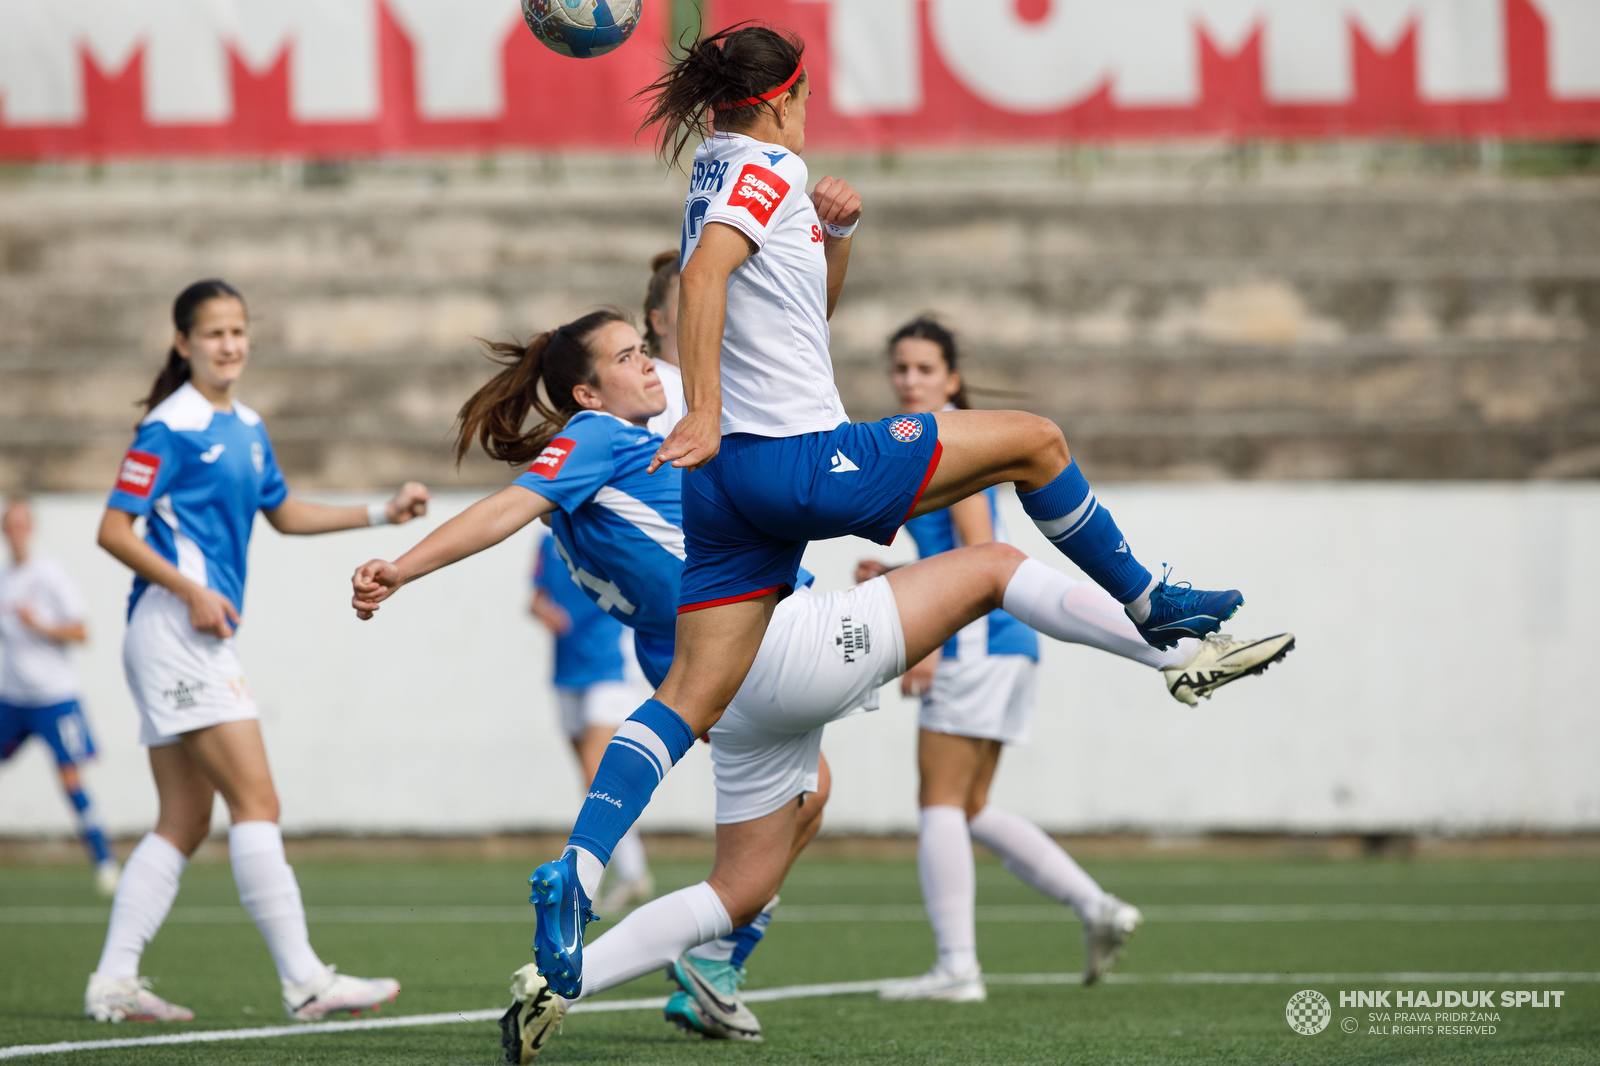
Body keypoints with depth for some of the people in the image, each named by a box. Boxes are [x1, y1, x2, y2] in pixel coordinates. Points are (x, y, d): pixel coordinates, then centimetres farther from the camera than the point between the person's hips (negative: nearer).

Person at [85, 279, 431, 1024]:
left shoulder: (246, 428, 17)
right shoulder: (170, 428, -9)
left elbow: (284, 513, 31)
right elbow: (114, 530, -12)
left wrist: (381, 514, 24)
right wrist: (192, 591, -20)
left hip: (203, 636, 9)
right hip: (173, 629, -9)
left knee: (184, 822, 7)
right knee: (256, 800, -13)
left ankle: (114, 983, 8)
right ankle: (303, 982, -16)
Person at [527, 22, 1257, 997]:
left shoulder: (724, 175, 20)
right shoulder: (768, 170, -7)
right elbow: (704, 272, -26)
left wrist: (837, 232, 13)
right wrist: (705, 418, -30)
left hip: (729, 481, 9)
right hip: (805, 459, -9)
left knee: (692, 698, 0)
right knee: (1034, 439, 7)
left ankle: (576, 870, -16)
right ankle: (1148, 603, 24)